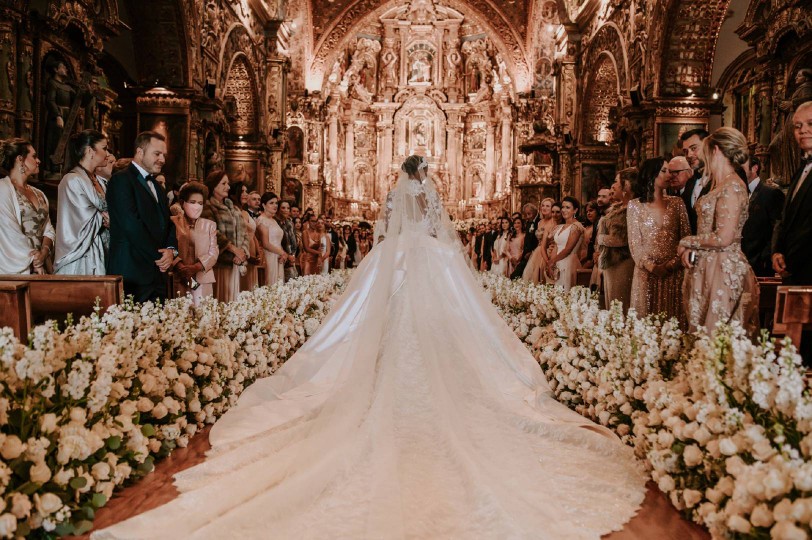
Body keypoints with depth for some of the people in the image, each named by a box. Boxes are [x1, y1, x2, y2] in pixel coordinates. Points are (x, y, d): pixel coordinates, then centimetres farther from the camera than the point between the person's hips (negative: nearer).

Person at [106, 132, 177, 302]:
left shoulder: (156, 186, 22)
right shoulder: (122, 180, -6)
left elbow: (167, 223, 19)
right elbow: (132, 225, -15)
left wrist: (171, 249, -2)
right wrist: (158, 255, -10)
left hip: (157, 274, 8)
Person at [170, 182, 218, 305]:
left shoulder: (210, 225, 13)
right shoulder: (173, 223, 8)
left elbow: (213, 252, 4)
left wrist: (197, 267, -13)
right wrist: (180, 267, -19)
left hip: (203, 281, 2)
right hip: (179, 281, -1)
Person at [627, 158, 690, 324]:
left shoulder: (677, 203, 8)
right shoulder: (635, 205, 3)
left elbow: (686, 237, 4)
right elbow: (634, 242, -1)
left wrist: (673, 263, -11)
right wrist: (651, 266, -14)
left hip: (674, 272, 2)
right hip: (646, 272, -1)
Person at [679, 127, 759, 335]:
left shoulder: (732, 187, -14)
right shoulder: (719, 186, 14)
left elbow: (723, 238, -20)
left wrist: (686, 242, -9)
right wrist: (691, 248, 1)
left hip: (723, 269, -9)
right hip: (707, 268, 9)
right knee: (702, 333, 12)